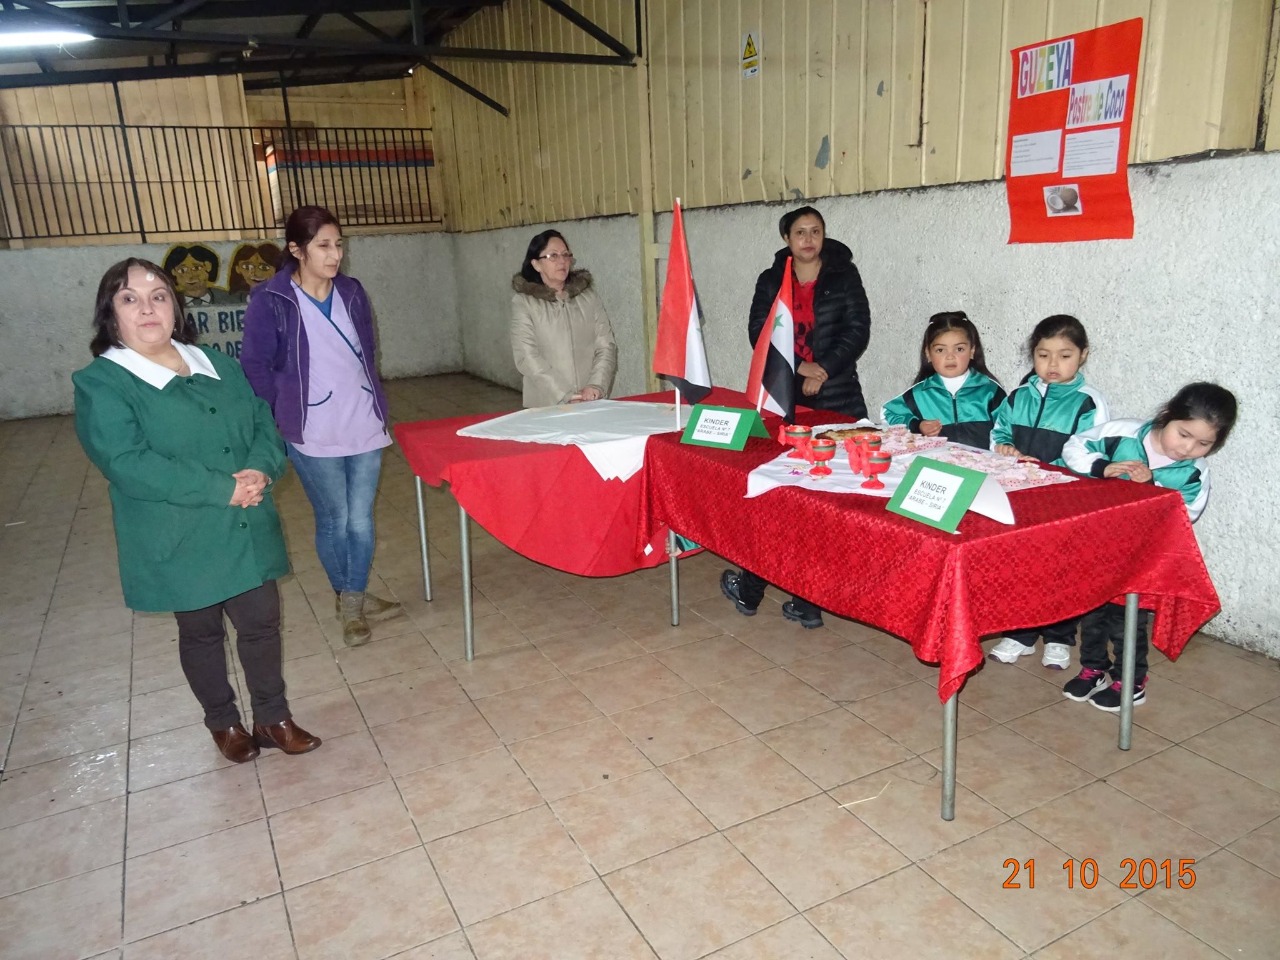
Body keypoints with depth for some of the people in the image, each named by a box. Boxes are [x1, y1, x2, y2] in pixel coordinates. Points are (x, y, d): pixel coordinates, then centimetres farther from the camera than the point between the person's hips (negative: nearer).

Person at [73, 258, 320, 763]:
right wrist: (222, 489, -24)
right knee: (201, 632, 15)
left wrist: (259, 469, -18)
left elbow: (264, 422, 5)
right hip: (180, 544, -4)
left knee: (261, 621, 10)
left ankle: (273, 717, 29)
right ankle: (223, 721, 36)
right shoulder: (100, 384, -9)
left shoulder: (217, 365, 8)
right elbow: (128, 463, -21)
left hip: (248, 530, 4)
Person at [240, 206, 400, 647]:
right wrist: (285, 418, -4)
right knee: (334, 521, 8)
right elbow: (255, 368, -4)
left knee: (361, 520, 8)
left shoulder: (352, 292, 6)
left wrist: (375, 405, 12)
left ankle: (355, 598, 27)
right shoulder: (270, 301, -8)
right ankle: (346, 599, 30)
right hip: (313, 437, -4)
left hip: (364, 428, 4)